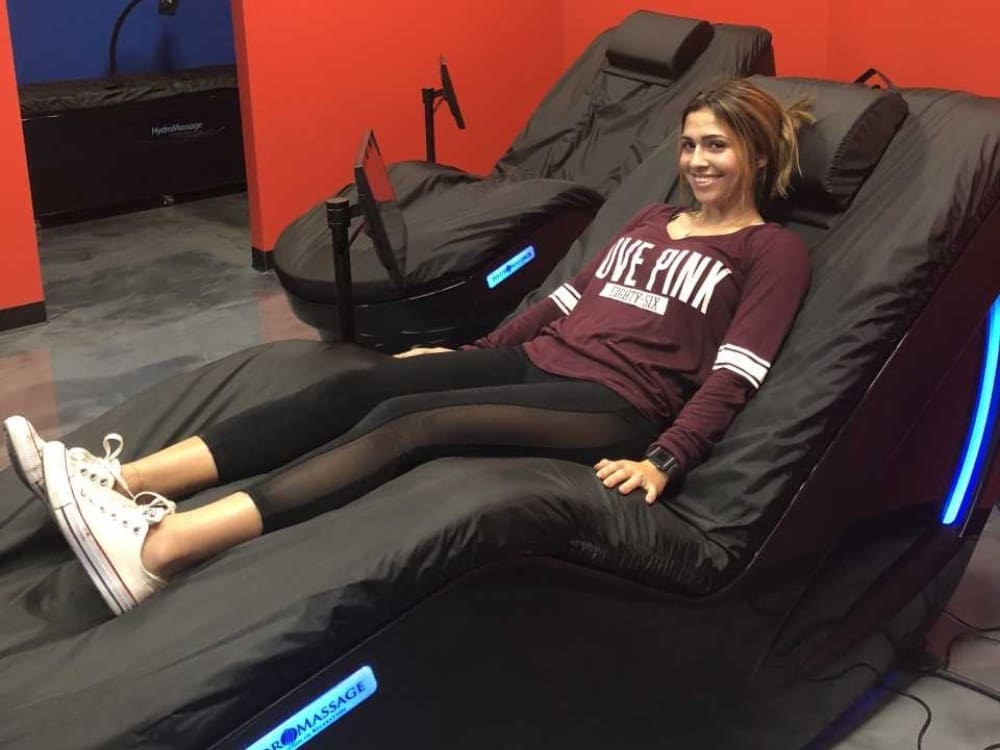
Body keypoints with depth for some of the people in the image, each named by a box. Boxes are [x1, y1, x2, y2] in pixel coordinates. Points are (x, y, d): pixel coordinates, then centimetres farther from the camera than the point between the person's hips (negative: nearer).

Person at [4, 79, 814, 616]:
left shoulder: (774, 251, 4)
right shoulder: (652, 222, 25)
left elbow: (732, 379, -8)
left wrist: (665, 460, -22)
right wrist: (470, 353, 21)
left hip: (614, 406, -7)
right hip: (538, 360, 7)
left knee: (410, 424, -30)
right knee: (352, 389, -16)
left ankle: (159, 547, -44)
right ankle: (124, 482, -26)